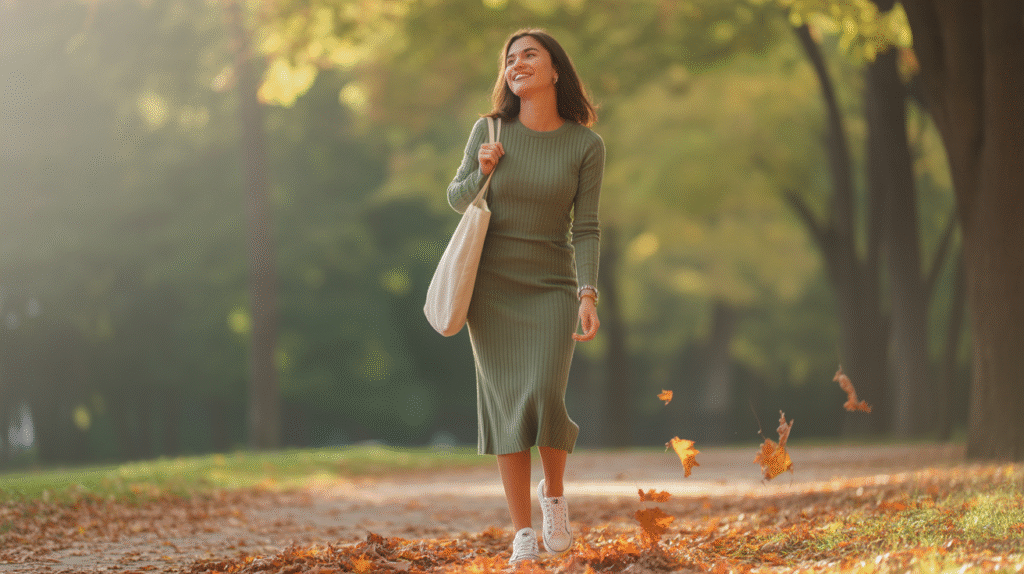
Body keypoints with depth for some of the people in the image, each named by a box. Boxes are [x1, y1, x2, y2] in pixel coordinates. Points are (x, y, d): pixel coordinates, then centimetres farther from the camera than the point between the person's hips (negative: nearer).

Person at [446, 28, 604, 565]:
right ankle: (523, 535, -2)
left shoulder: (586, 145, -5)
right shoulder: (489, 130, -3)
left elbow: (586, 228, -5)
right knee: (507, 403, -7)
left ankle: (553, 491, 12)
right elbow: (458, 199, 8)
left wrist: (588, 294, -17)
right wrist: (483, 173, -13)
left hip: (552, 287, -1)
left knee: (543, 397, -18)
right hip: (492, 284, 1)